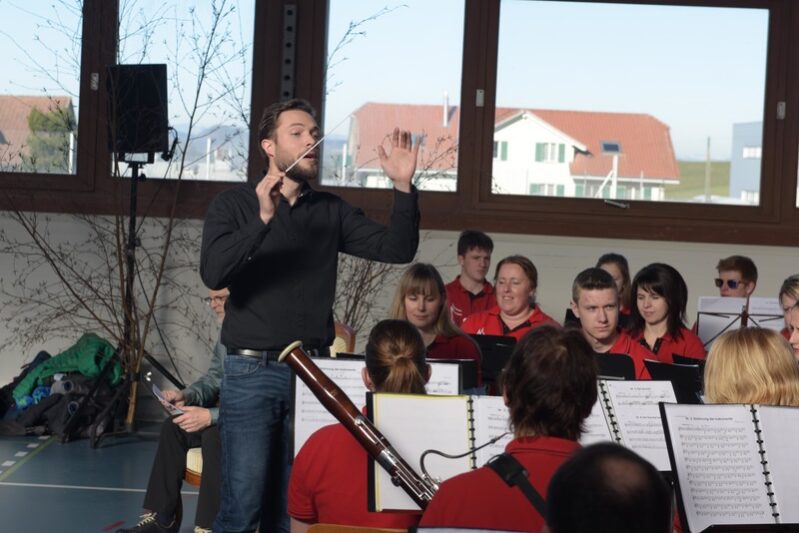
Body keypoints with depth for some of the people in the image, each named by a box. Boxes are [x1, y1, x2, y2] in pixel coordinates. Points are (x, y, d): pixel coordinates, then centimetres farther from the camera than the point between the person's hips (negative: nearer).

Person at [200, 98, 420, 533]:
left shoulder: (331, 211, 11)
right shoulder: (233, 205, 1)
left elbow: (396, 249, 1)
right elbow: (213, 273, -15)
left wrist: (403, 186, -13)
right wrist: (262, 219, -27)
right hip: (252, 372, -3)